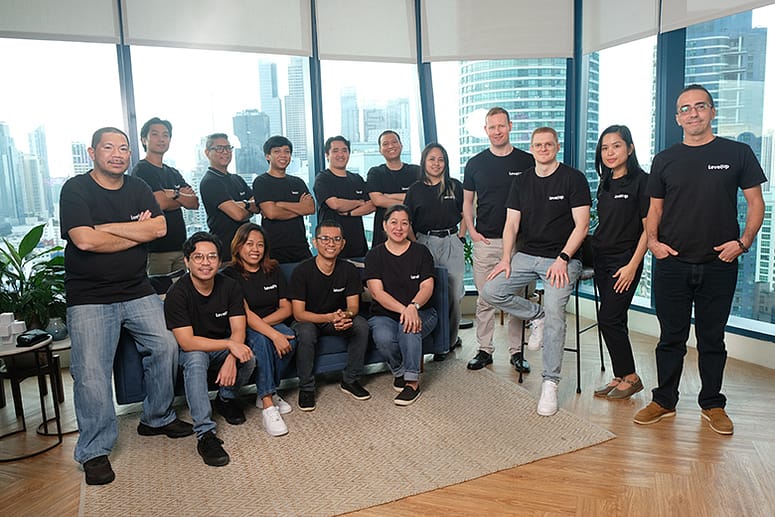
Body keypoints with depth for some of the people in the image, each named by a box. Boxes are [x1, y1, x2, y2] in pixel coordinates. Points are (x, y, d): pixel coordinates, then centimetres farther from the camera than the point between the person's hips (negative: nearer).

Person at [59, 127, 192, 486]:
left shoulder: (137, 188, 8)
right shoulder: (76, 189, -6)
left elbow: (159, 228, -7)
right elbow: (85, 240, -20)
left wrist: (107, 227, -13)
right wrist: (137, 232, -10)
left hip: (138, 291, 5)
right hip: (89, 298, -4)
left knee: (165, 348, 3)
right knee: (91, 371, -7)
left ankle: (157, 418, 24)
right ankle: (95, 451, 9)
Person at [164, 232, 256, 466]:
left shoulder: (230, 286, -11)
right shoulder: (177, 293, -21)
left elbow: (238, 330, -15)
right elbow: (187, 342, -26)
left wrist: (231, 359, -34)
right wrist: (229, 344, -34)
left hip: (223, 348, 3)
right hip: (193, 350, -2)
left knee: (248, 359, -27)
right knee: (195, 359, -36)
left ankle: (225, 399, 5)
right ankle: (205, 434, -34)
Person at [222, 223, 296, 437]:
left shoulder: (273, 271, 8)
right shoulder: (230, 275, -7)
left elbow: (286, 308, 3)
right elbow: (245, 314, -19)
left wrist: (262, 322, -14)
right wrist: (273, 334, -31)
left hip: (272, 323, 4)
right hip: (243, 330, -4)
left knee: (289, 338, -28)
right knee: (261, 340, -36)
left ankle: (266, 394, -12)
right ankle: (268, 406, -36)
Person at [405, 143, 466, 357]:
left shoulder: (455, 186, 8)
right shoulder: (416, 189, 7)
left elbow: (465, 215, 11)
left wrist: (460, 238, 1)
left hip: (451, 243, 0)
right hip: (424, 243, 0)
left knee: (453, 293, 0)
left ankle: (451, 338, 17)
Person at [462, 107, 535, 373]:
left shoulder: (527, 161, 4)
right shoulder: (475, 163, 8)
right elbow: (467, 201, 13)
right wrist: (472, 231, 0)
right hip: (485, 241, 1)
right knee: (485, 298, 5)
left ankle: (517, 351, 17)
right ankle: (484, 350, 16)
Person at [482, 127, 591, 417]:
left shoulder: (573, 178, -1)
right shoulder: (522, 182, 13)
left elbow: (581, 226, -6)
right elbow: (511, 224, 9)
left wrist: (562, 259, -17)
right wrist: (506, 259, -5)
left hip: (563, 258, -5)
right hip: (527, 255, 5)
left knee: (554, 313, -22)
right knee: (491, 291, -14)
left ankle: (550, 384, -10)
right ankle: (536, 316, 10)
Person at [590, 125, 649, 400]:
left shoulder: (641, 181, -9)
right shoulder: (605, 183, 12)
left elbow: (648, 227, -12)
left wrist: (633, 266, -16)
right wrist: (593, 248, 9)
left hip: (625, 260, -7)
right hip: (601, 258, 7)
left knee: (608, 318, -8)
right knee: (614, 320, 10)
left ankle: (630, 377, 9)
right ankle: (620, 377, 20)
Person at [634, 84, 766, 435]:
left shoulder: (737, 154, 3)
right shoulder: (665, 160, 8)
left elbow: (755, 203, 5)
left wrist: (744, 241, -10)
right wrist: (653, 240, -4)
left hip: (719, 265, -1)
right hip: (671, 263, 1)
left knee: (712, 338, 10)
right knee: (671, 337, 9)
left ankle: (713, 404, 25)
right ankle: (664, 400, 21)